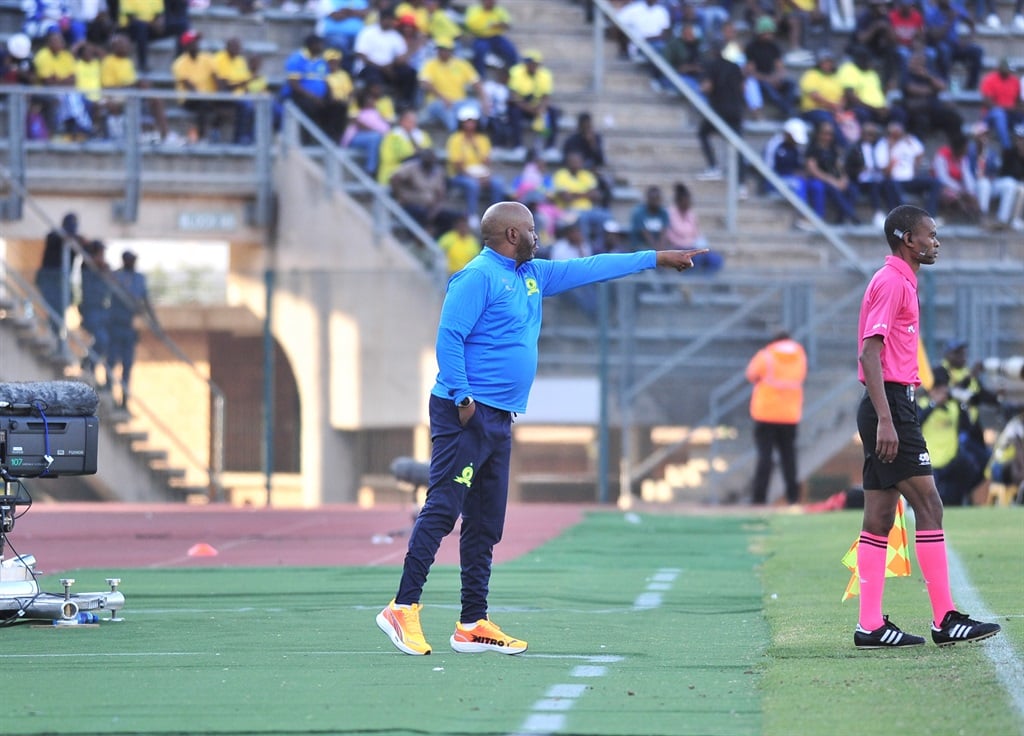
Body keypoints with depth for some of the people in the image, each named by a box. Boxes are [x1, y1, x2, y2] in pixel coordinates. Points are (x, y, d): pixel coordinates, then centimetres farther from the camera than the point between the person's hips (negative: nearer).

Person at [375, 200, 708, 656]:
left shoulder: (531, 276, 18)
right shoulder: (479, 276, -10)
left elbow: (588, 269, 26)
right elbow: (449, 338, -17)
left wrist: (656, 258, 28)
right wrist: (463, 399, -21)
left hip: (499, 421, 10)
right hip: (467, 413, -10)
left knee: (486, 524, 9)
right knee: (443, 509, -15)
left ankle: (473, 625, 11)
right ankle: (403, 608, -18)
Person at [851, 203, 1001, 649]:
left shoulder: (900, 282, 19)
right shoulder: (891, 282, -11)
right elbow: (870, 353, -19)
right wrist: (885, 419, -25)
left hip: (891, 410, 10)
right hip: (890, 406, -10)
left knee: (880, 518, 6)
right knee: (928, 505, -9)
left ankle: (871, 625, 5)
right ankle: (945, 620, -8)